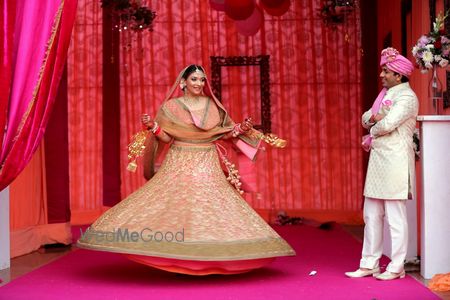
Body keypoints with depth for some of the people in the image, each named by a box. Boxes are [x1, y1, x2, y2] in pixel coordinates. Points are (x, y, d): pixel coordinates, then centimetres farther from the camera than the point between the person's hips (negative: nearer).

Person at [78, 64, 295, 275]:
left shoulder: (212, 106, 7)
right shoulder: (170, 107, 0)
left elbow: (225, 133, 13)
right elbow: (166, 138, -2)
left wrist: (241, 129, -5)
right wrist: (153, 126, -19)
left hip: (207, 167, 2)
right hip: (179, 166, -2)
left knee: (210, 207, -3)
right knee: (173, 208, -8)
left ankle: (209, 259, 5)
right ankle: (174, 258, 0)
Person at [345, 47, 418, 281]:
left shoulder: (407, 97, -9)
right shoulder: (385, 94, 18)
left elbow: (387, 124, -20)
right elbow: (366, 119, 15)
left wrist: (370, 136, -2)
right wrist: (375, 116, -7)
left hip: (395, 161, -9)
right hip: (377, 160, 9)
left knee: (395, 217, -3)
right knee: (371, 215, 11)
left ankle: (396, 267, 6)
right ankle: (369, 264, 18)